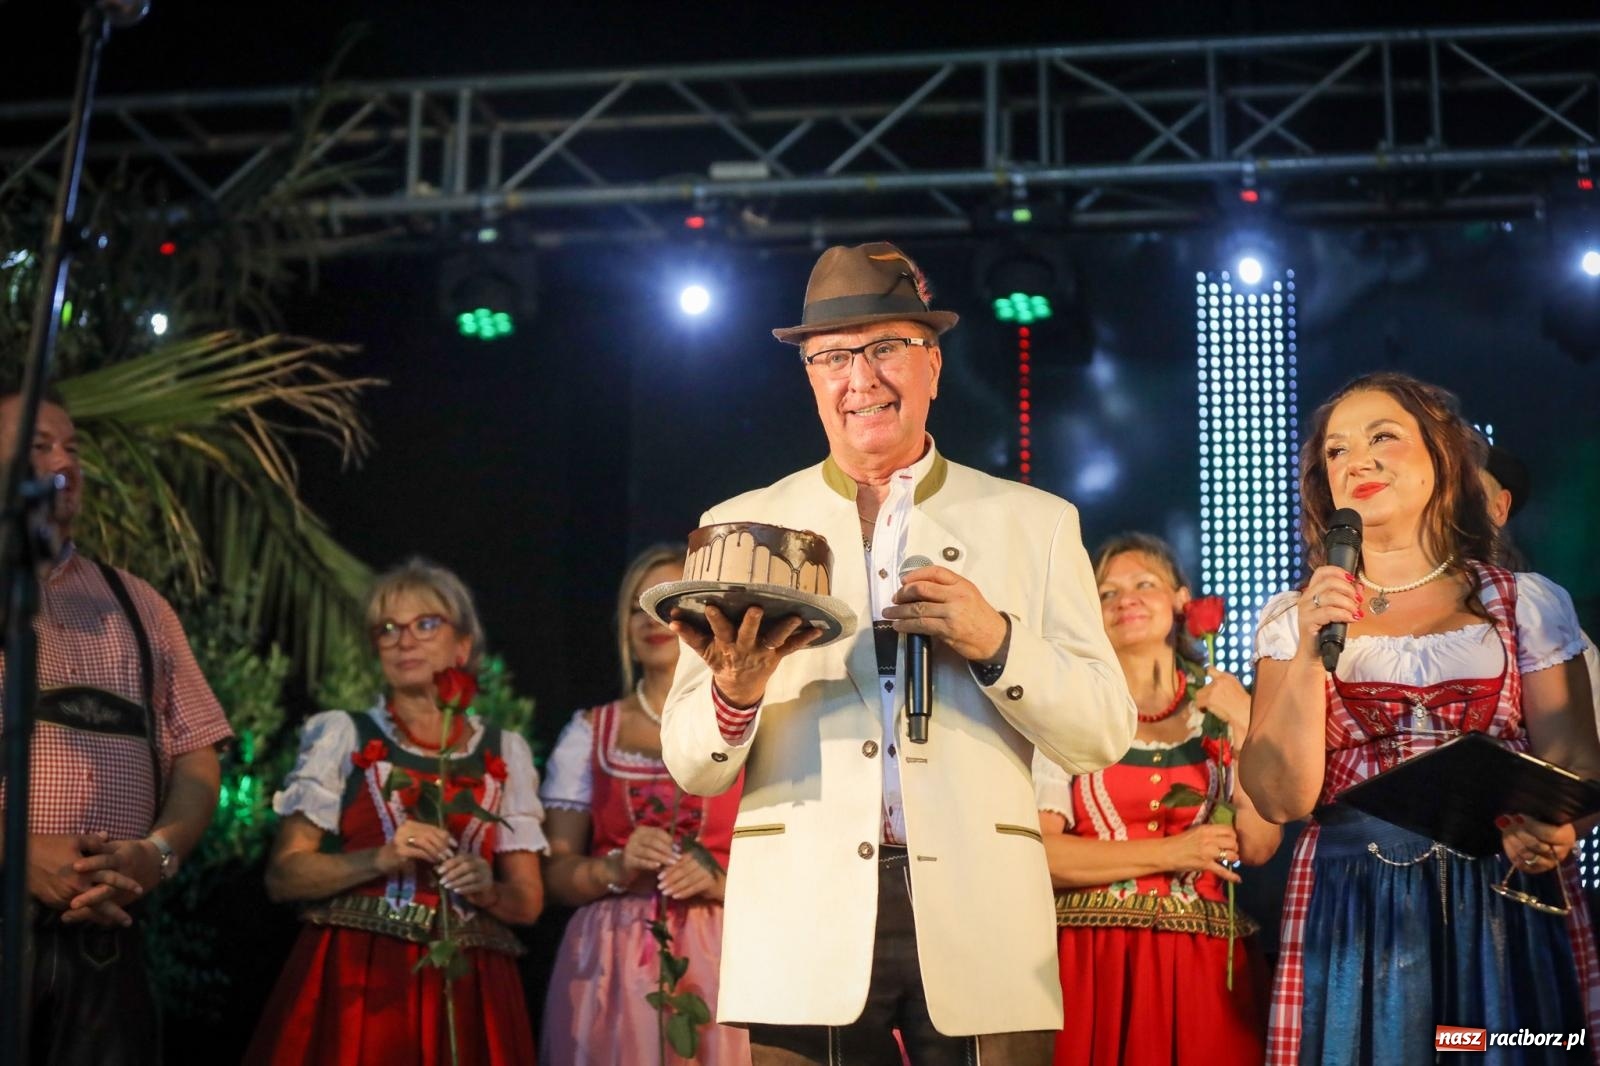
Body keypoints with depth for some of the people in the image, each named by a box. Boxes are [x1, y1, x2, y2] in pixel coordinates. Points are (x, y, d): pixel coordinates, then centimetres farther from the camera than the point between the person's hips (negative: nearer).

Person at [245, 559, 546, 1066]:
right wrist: (380, 860, -15)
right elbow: (283, 876, -1)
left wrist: (487, 890, -10)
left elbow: (528, 900, 11)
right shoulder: (342, 734, 5)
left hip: (466, 990, 2)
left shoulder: (505, 753, 11)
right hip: (354, 981, -2)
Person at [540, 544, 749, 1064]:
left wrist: (717, 882, -15)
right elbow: (556, 871, 6)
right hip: (608, 967, 1)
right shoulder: (589, 731, 9)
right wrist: (616, 869, -12)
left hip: (715, 961, -1)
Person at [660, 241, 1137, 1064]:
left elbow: (1103, 735, 4)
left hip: (979, 929, 0)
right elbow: (692, 769, 4)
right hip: (805, 934, 0)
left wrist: (996, 643, -12)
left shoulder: (1034, 523, 9)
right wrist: (735, 696, -17)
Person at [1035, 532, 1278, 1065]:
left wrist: (1243, 729, -8)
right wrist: (1169, 852, -9)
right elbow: (1035, 851, -11)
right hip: (1093, 961, -2)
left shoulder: (1221, 706, 8)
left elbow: (1258, 847, -1)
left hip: (1203, 963, 2)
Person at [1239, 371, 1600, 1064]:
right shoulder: (1293, 618, 7)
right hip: (1352, 910, 0)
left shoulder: (1526, 604, 7)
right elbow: (1281, 797, -3)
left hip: (1507, 906, 0)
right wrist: (1310, 651, -14)